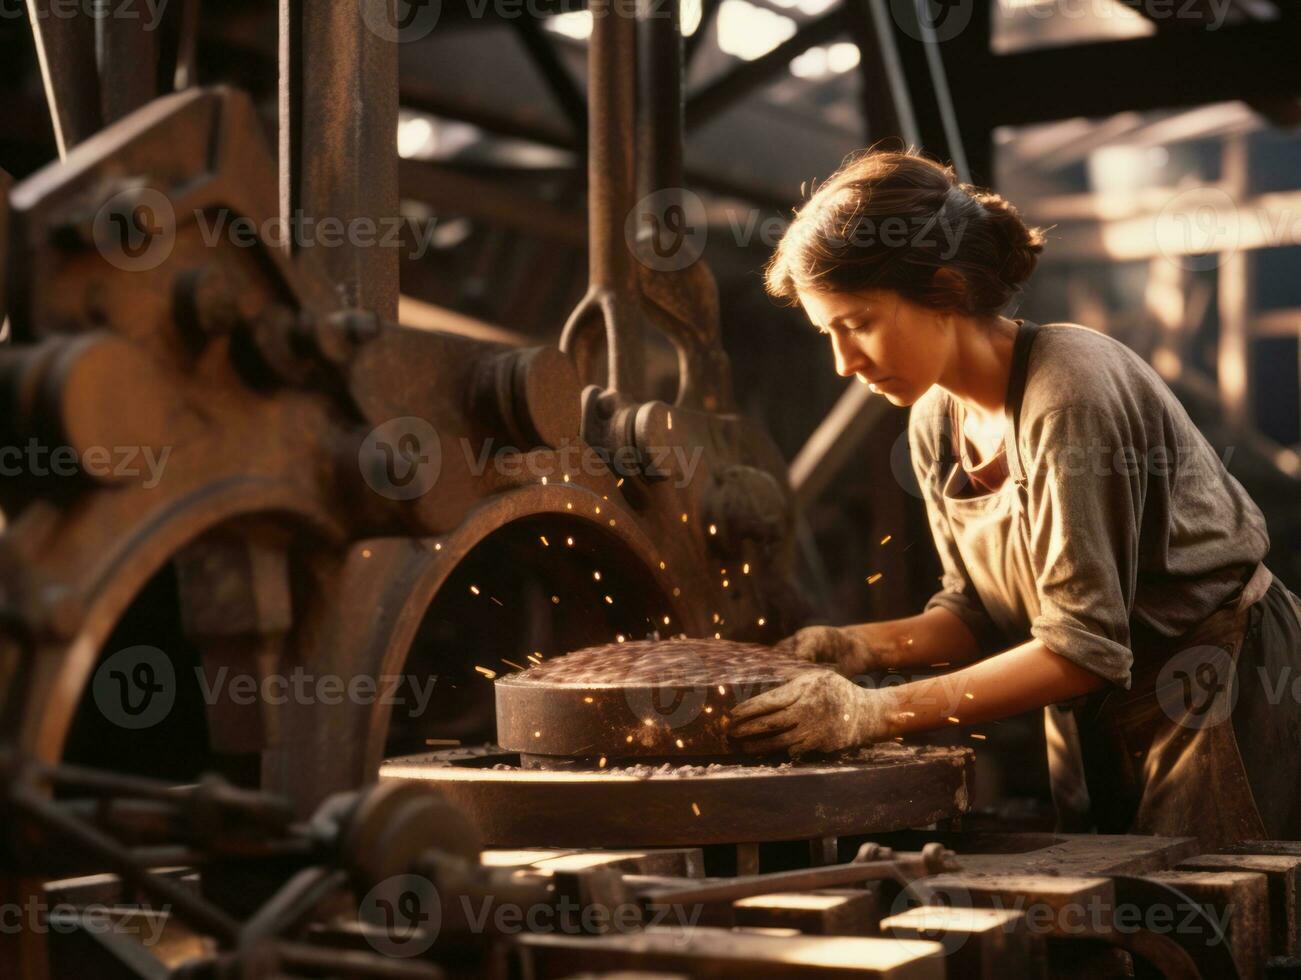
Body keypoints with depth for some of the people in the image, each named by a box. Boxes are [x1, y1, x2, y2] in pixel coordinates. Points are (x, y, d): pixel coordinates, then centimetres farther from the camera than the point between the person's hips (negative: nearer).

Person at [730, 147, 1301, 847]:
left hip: (1210, 699, -7)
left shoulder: (1069, 392, -25)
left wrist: (880, 712, -32)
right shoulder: (934, 422, 0)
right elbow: (980, 608, 8)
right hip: (1093, 721, 8)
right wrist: (863, 647, -12)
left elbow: (1084, 644, -28)